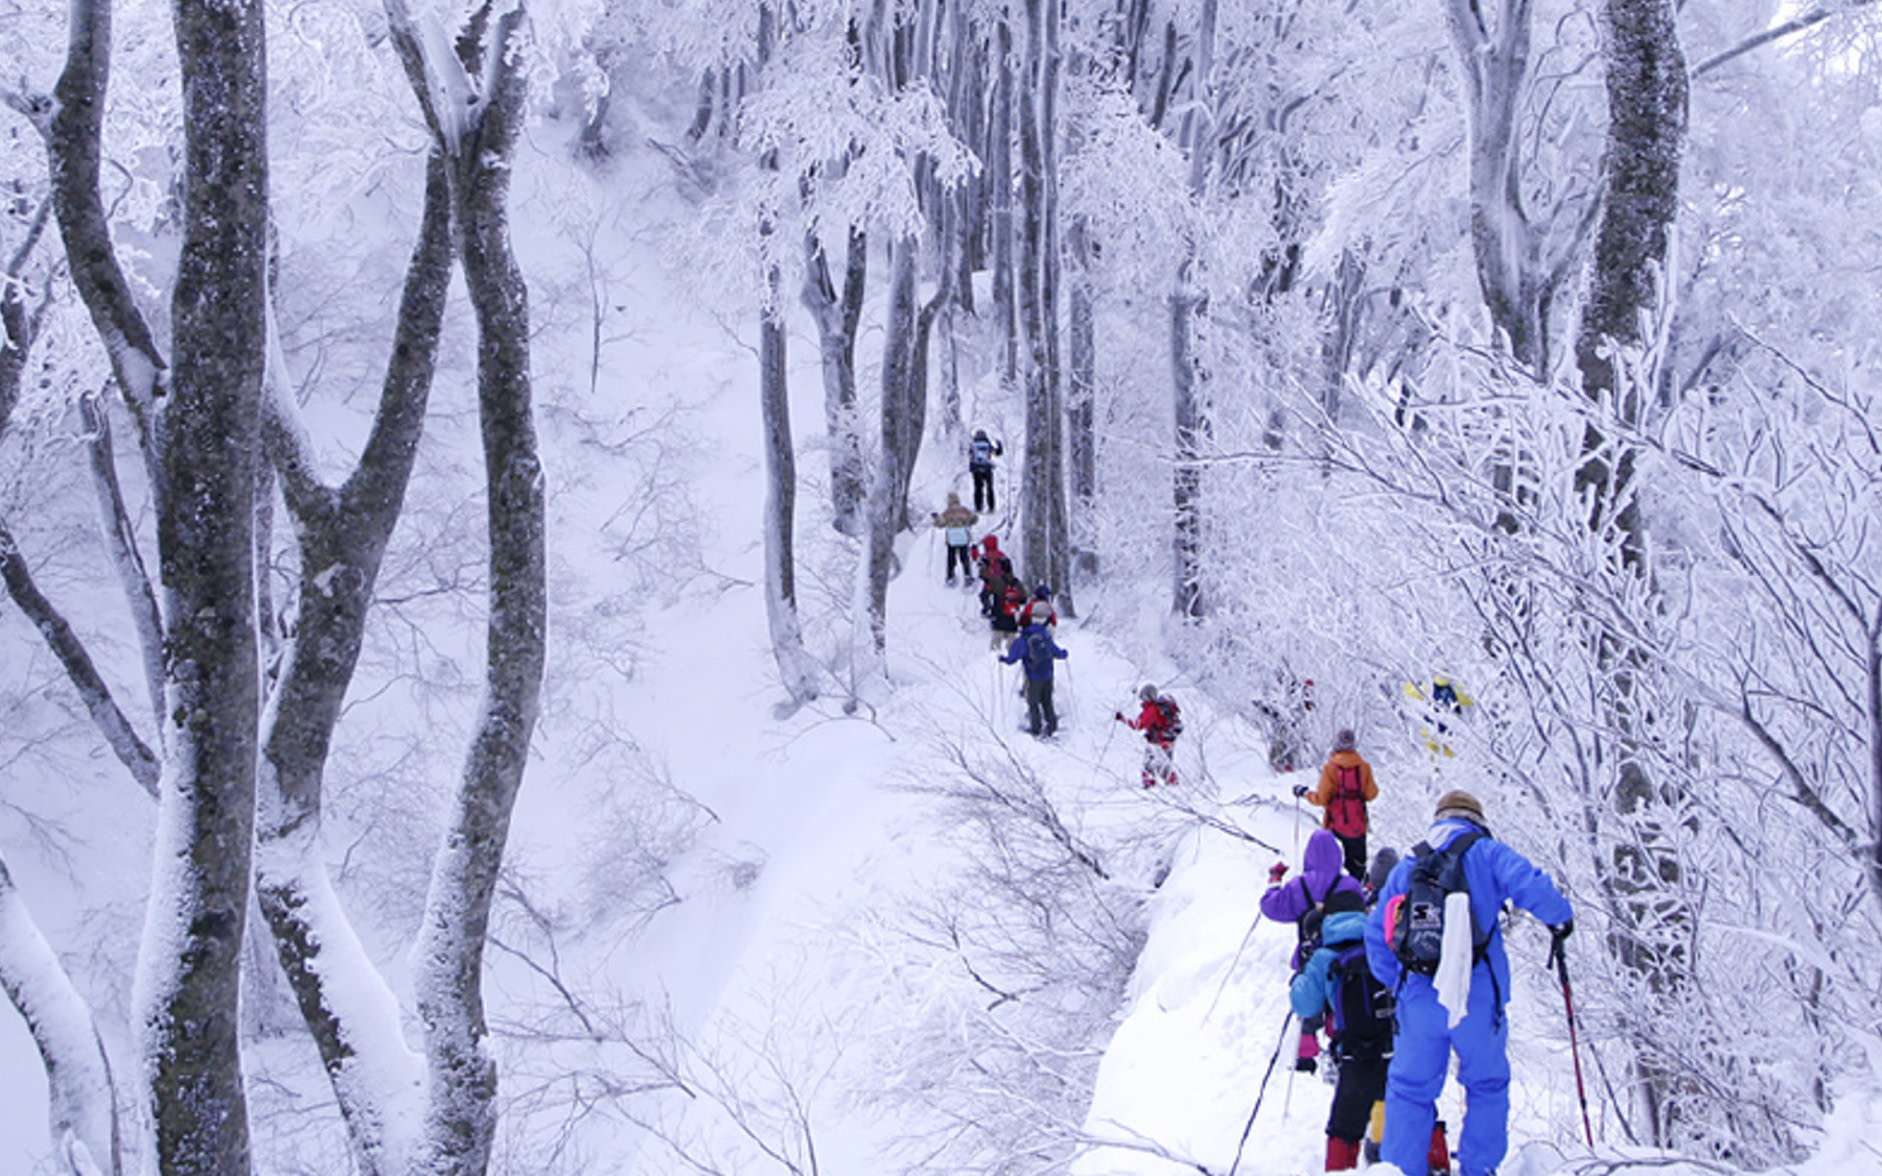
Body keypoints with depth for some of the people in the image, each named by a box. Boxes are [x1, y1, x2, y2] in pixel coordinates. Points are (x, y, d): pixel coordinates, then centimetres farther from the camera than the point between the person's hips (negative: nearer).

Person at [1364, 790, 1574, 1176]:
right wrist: (1560, 916, 5)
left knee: (1410, 1089, 10)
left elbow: (1376, 931, 16)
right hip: (1476, 995, -2)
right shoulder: (1486, 852, 6)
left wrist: (1395, 983, 24)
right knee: (1487, 1085, 15)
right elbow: (1527, 884, -12)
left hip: (1418, 996, 3)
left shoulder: (1406, 866, 17)